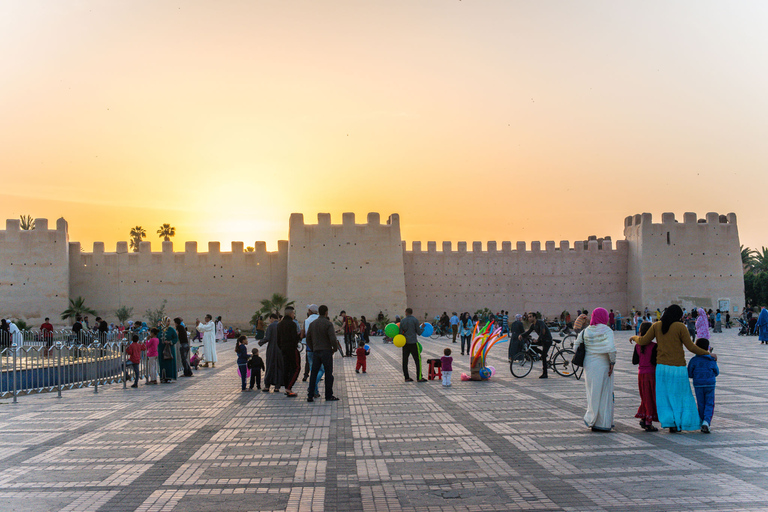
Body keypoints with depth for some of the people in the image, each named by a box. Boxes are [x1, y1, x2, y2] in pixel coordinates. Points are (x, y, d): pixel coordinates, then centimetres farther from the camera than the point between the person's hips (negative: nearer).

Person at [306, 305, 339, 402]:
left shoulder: (312, 324, 7)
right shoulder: (328, 324, -10)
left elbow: (308, 339, 10)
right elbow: (333, 339, -17)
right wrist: (334, 348, 0)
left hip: (315, 351, 5)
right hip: (326, 351, -5)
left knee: (313, 373, 9)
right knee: (328, 374, 3)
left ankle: (310, 396, 5)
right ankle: (329, 396, 7)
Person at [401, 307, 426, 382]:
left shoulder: (402, 321, 5)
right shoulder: (415, 320, -4)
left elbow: (400, 333, 3)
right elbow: (418, 332, -3)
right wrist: (423, 328, 15)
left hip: (405, 342, 4)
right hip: (413, 342, -4)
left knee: (405, 360, 8)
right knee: (418, 360, 1)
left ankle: (406, 377, 8)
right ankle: (419, 377, -3)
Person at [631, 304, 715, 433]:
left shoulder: (656, 326, 3)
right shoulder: (680, 327, -7)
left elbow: (643, 341, 3)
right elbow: (691, 347, -7)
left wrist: (634, 337, 24)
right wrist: (708, 354, 4)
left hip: (661, 367, 3)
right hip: (678, 367, -3)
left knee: (665, 396, 8)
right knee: (680, 395, 9)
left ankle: (670, 423, 5)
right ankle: (679, 423, 8)